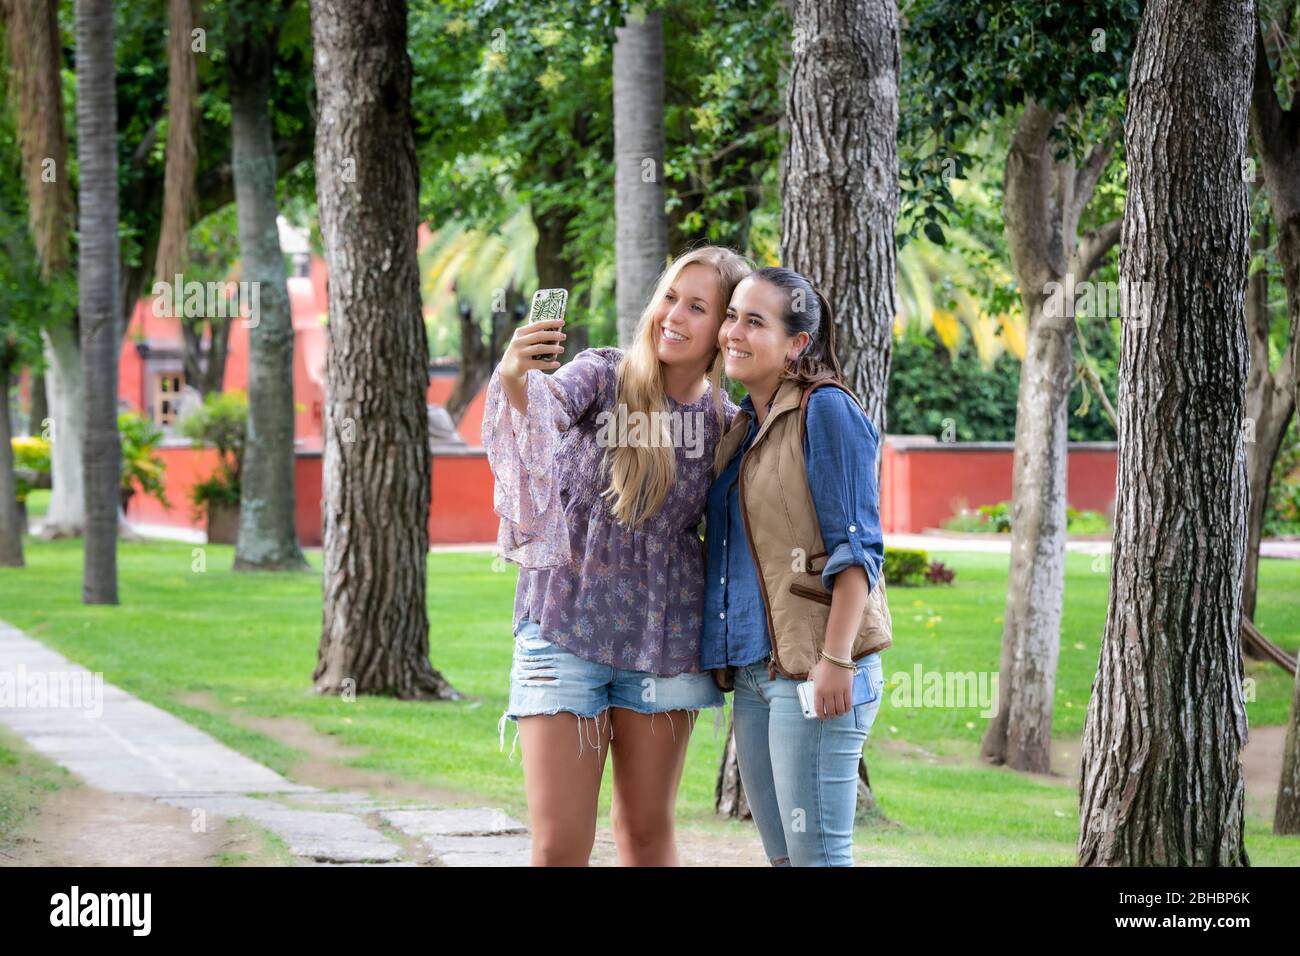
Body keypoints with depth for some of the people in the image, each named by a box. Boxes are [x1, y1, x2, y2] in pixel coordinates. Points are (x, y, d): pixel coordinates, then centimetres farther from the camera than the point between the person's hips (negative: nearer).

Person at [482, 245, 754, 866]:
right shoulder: (605, 376, -6)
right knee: (560, 845, -5)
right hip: (566, 628, -2)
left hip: (665, 643, 2)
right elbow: (552, 408, -28)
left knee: (647, 831, 11)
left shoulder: (727, 425, 2)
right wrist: (515, 380, -51)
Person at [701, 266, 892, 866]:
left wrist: (836, 660, -20)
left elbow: (857, 547, -13)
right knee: (780, 854, 10)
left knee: (817, 851, -8)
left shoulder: (826, 411, -8)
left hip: (812, 670, -8)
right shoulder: (743, 424, 16)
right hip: (753, 673, 8)